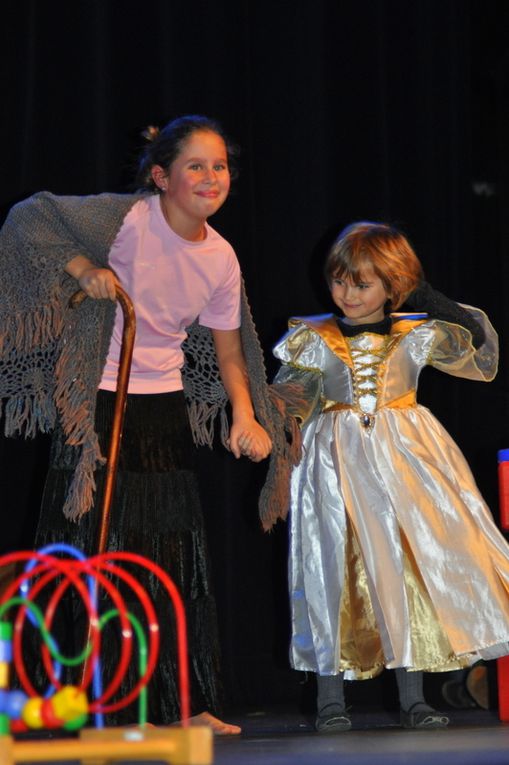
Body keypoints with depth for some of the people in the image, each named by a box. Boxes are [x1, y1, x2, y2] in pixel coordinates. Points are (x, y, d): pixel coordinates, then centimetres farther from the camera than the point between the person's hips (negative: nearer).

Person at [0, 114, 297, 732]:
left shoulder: (221, 258, 1)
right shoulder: (129, 219, -15)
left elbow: (228, 350, 7)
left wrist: (244, 414, -7)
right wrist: (85, 268, -25)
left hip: (166, 407, 5)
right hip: (97, 400, -5)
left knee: (175, 554, 7)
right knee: (94, 550, -4)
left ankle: (188, 703, 14)